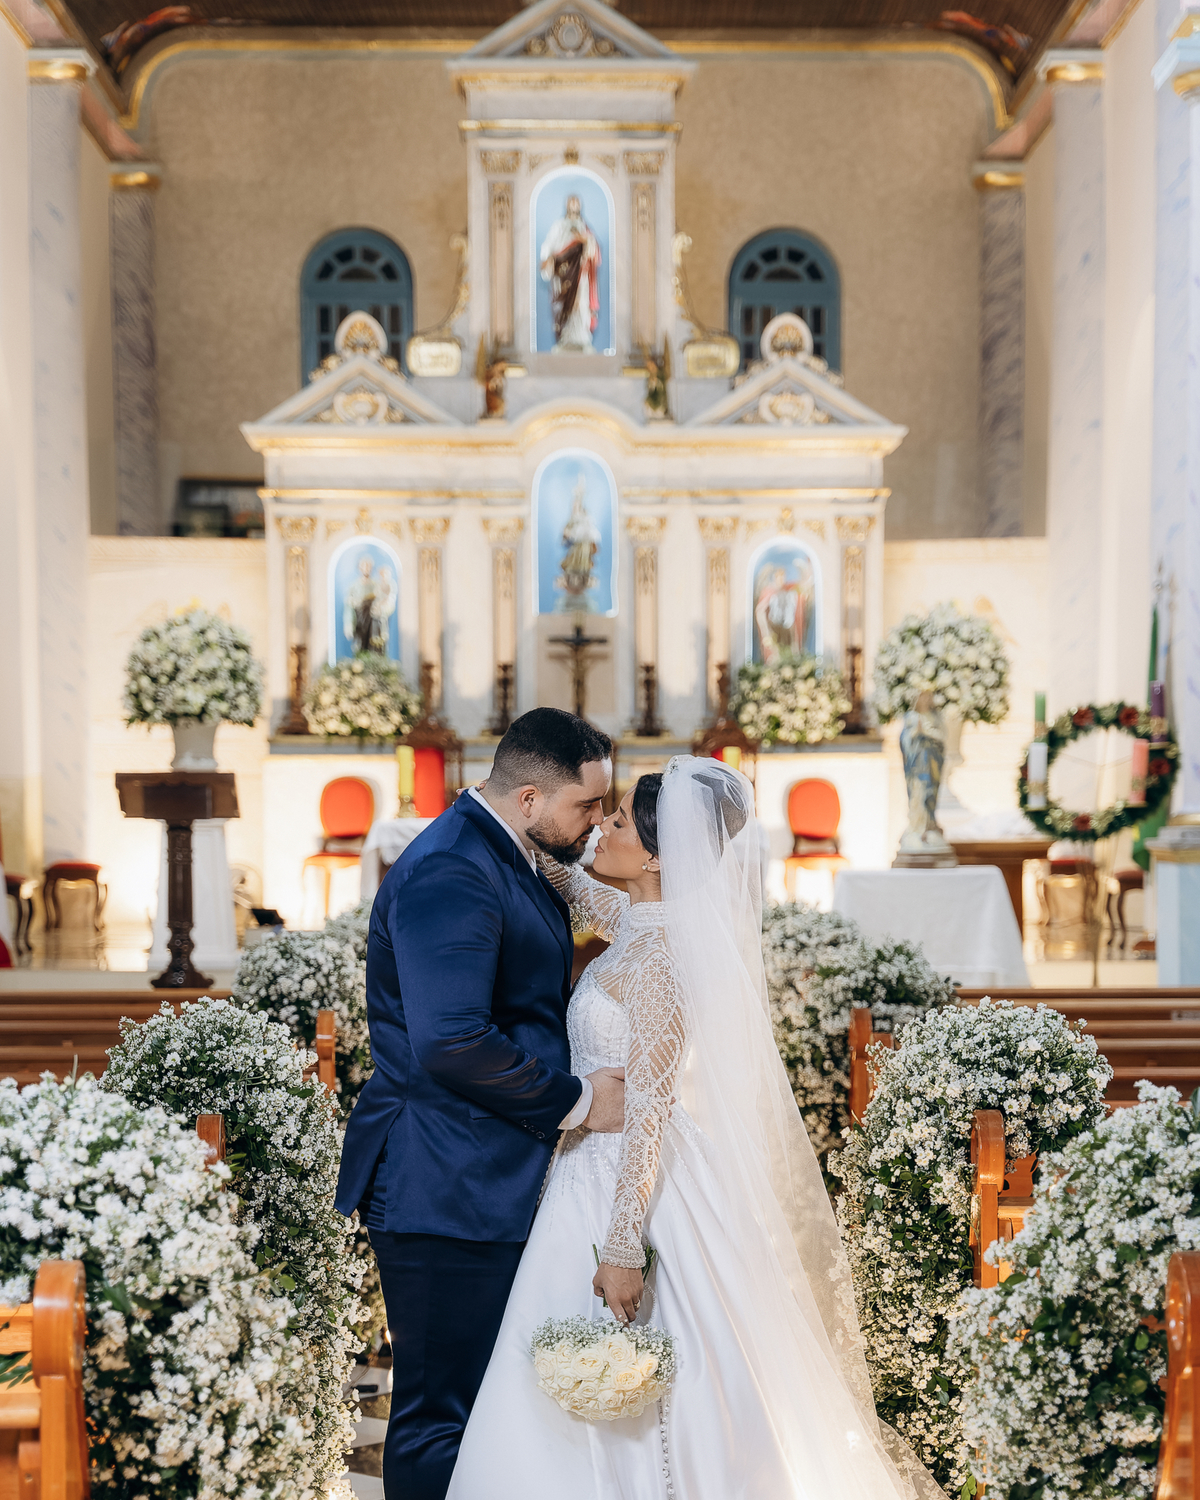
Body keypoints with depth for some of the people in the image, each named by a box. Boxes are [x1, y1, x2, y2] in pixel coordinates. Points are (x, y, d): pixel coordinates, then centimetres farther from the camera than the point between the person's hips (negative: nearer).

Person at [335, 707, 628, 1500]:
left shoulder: (514, 866, 14)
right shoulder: (450, 872, -19)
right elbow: (451, 1043, -28)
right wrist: (576, 1101, -17)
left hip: (493, 1188, 10)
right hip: (448, 1193, -10)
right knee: (440, 1416, -2)